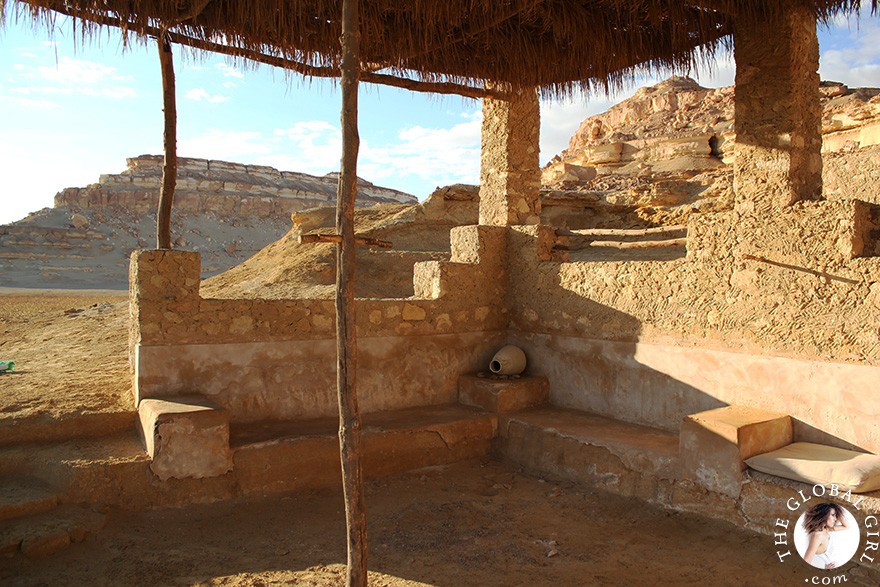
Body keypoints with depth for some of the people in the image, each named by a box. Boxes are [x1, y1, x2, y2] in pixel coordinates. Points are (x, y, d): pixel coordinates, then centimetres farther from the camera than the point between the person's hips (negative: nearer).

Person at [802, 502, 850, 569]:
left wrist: (839, 514, 0)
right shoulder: (817, 535, -25)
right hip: (821, 571, -8)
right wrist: (824, 568, -17)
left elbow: (846, 526, 15)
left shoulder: (825, 529, 0)